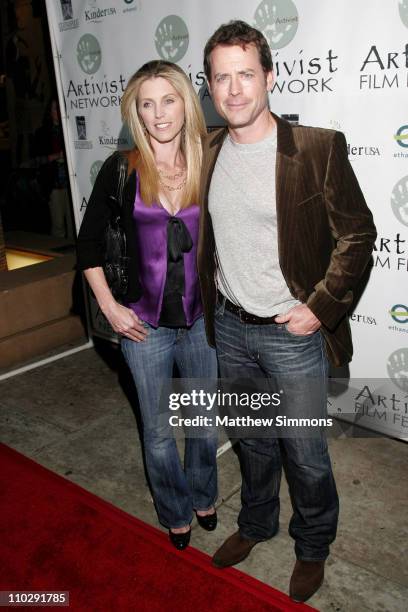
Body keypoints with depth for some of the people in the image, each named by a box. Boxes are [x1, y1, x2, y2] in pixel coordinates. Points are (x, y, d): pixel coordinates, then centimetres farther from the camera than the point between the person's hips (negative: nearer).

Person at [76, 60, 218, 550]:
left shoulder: (209, 167, -4)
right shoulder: (122, 170, -7)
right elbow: (89, 243, 1)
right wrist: (109, 306, -5)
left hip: (203, 320, 2)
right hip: (144, 324, -1)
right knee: (158, 431, 15)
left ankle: (202, 497, 47)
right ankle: (175, 513, 41)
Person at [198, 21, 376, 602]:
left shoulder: (318, 148, -14)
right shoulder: (207, 152, 2)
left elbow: (358, 234, -9)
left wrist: (319, 307, -14)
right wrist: (209, 301, 10)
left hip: (294, 334, -4)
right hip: (229, 327, 5)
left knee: (306, 455, 11)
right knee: (253, 441, 23)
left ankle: (313, 548, 39)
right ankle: (256, 523, 49)